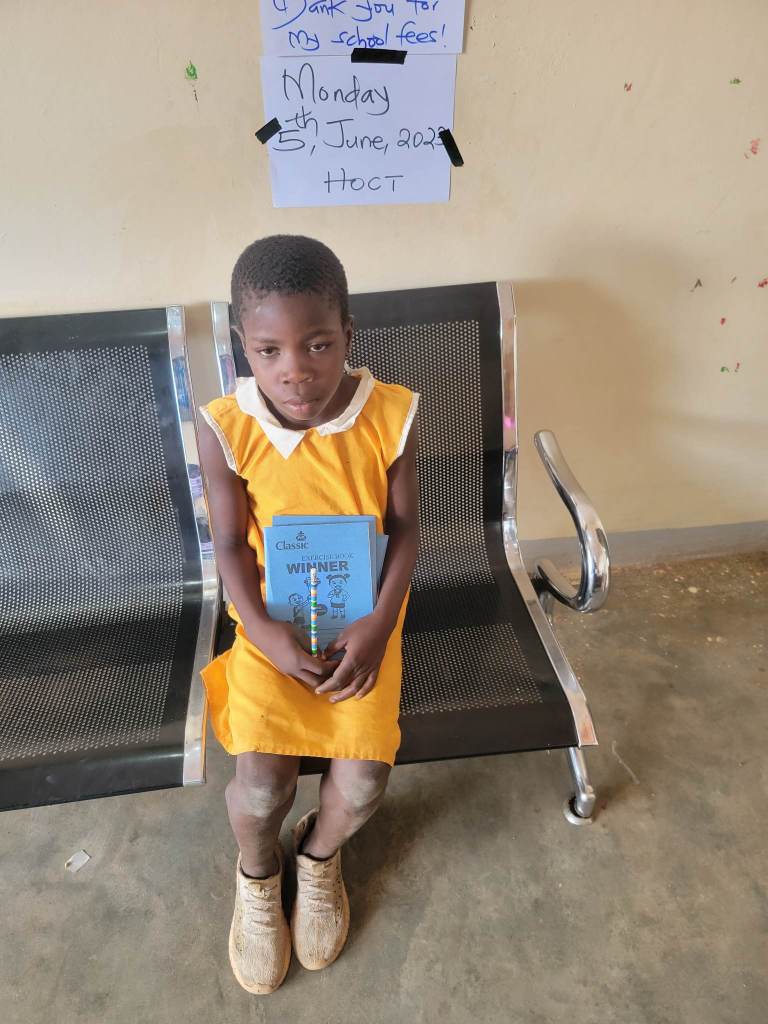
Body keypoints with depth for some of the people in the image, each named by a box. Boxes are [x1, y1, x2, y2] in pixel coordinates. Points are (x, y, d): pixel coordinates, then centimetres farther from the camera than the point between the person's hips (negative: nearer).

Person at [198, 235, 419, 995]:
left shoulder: (392, 414, -16)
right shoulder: (225, 428, -16)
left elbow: (405, 527, -7)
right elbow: (231, 544, -7)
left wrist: (377, 626, -16)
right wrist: (264, 632, -19)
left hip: (362, 617, 1)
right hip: (273, 621, 0)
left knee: (363, 780, -10)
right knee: (262, 778, -13)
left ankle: (319, 855, 30)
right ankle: (257, 873, 27)